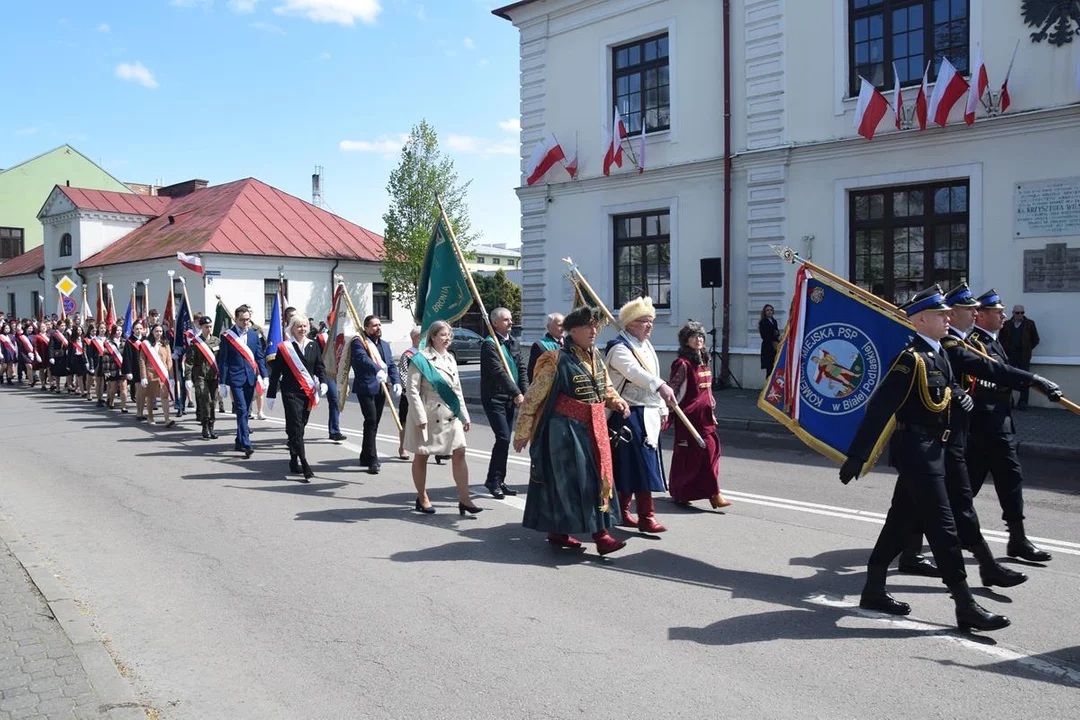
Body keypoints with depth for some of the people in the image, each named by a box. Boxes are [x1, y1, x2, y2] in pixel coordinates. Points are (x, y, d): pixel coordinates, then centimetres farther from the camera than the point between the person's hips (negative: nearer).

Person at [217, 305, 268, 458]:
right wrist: (223, 381, -7)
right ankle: (246, 444, -16)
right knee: (242, 410, -12)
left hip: (250, 378, 4)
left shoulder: (254, 335, 9)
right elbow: (223, 360, -3)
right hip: (236, 378, -4)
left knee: (245, 411, 11)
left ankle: (240, 441, 24)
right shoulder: (227, 336, -2)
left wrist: (264, 376, 0)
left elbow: (260, 357, 10)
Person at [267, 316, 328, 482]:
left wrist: (323, 382, -8)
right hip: (291, 392, -4)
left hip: (308, 393, 4)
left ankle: (294, 461, 24)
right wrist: (271, 394, 0)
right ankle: (305, 466, -14)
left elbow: (320, 367, 11)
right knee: (296, 428, -10)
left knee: (300, 427, 11)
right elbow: (275, 372, 0)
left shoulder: (313, 346, 9)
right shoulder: (284, 347, -2)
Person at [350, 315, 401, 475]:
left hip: (381, 388, 7)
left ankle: (365, 457, 23)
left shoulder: (385, 344, 19)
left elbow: (392, 365, 15)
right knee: (371, 421, -13)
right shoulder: (359, 343, -6)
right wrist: (377, 370, -43)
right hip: (366, 388, -7)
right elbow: (363, 358, -25)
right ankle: (372, 460, -12)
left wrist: (396, 382, -2)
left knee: (374, 423, 12)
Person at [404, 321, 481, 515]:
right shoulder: (421, 359, -9)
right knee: (421, 456, 7)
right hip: (428, 416, -6)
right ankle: (422, 498, 22)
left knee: (459, 454, -1)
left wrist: (465, 416, 15)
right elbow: (412, 390, -13)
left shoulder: (450, 359, 13)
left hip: (450, 416, 6)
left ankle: (464, 499, 4)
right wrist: (420, 417, -19)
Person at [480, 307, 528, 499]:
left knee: (505, 440, 10)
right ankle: (493, 480, -1)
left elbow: (521, 369, 11)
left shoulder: (514, 342, 13)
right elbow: (499, 372, -21)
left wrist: (525, 393, -2)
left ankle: (499, 481, 19)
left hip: (510, 398, 8)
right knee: (503, 438, -13)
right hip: (494, 397, -7)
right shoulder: (489, 344, -13)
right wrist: (516, 393, -24)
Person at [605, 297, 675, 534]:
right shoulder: (619, 347, -13)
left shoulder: (646, 346, 17)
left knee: (630, 467, 12)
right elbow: (635, 372, -32)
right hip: (630, 415, -9)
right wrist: (660, 386, -47)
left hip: (648, 415, 9)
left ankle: (621, 511, 21)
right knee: (641, 465, -9)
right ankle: (646, 517, -4)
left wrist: (662, 409, 20)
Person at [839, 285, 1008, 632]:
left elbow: (949, 386, 27)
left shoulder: (938, 355, 10)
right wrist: (856, 457, -24)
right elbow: (879, 408, -22)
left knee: (902, 520, 15)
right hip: (916, 450, -10)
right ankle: (966, 606, 2)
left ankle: (873, 590, 25)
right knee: (941, 525, -5)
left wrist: (960, 395, 0)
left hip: (930, 449, 10)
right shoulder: (911, 358, -18)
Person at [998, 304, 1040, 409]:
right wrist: (1006, 350, 5)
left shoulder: (1029, 324, 3)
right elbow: (1000, 339, 15)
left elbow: (1035, 340, 10)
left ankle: (1023, 402, 5)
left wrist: (1028, 349, 4)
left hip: (1024, 357, -1)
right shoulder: (1007, 325, 6)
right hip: (1009, 355, 1)